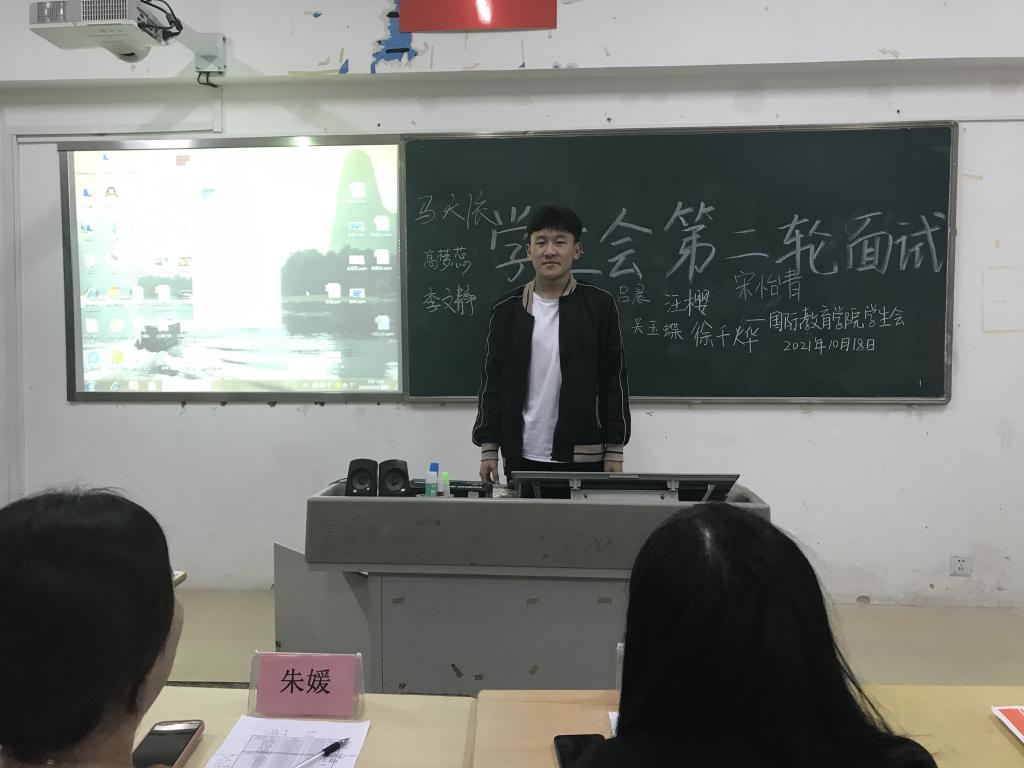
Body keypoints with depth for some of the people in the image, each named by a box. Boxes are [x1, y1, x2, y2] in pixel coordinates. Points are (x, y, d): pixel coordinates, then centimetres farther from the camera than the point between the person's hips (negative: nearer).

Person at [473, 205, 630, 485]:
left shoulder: (599, 305, -1)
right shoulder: (506, 309, 3)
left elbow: (614, 381, -1)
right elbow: (492, 382, 4)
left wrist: (615, 450, -4)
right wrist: (488, 447, 0)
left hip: (584, 457, -1)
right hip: (523, 456, 2)